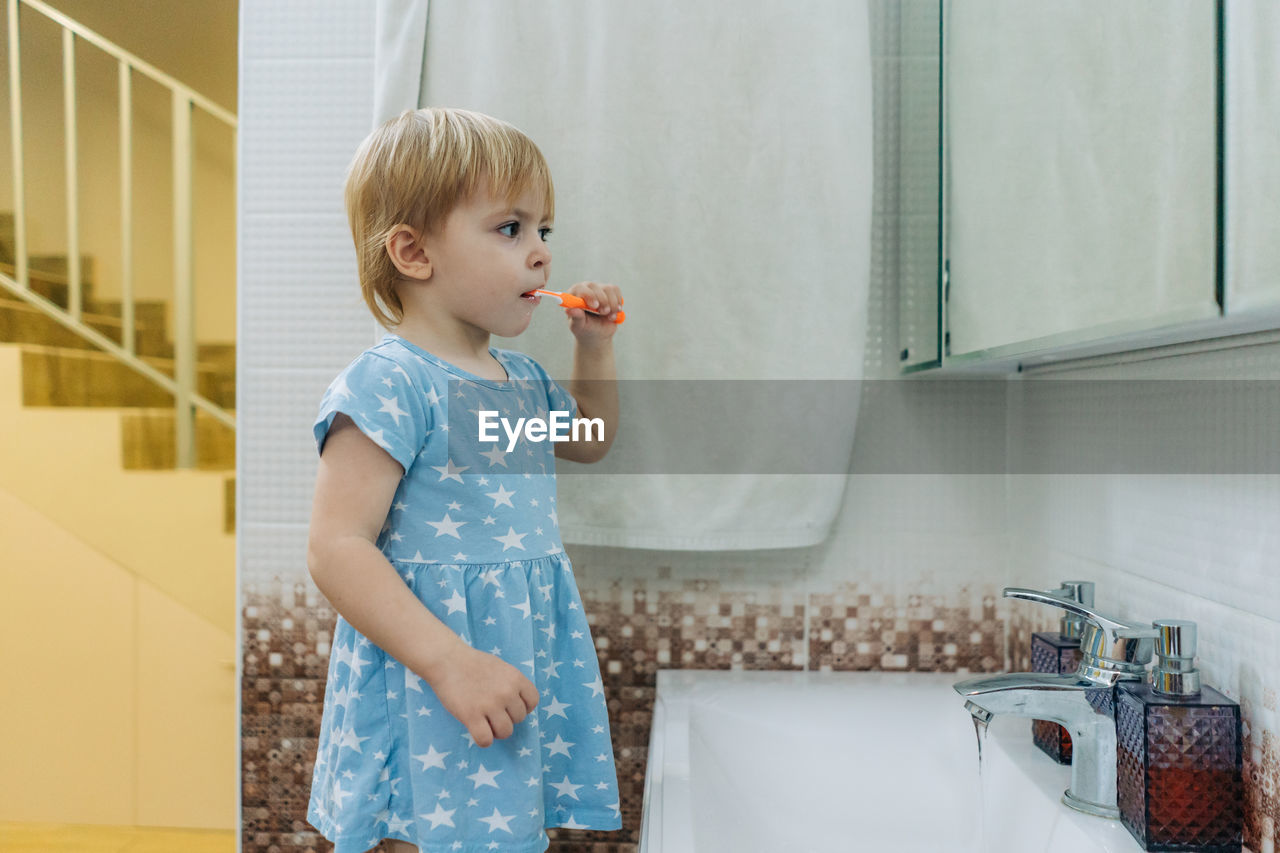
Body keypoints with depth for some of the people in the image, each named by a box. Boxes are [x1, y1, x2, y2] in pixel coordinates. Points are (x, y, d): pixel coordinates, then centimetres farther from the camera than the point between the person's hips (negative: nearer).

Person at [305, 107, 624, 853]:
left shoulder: (521, 378, 10)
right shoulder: (388, 385, -17)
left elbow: (589, 444, 31)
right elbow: (337, 549, -23)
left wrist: (596, 349, 15)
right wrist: (450, 662, -28)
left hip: (531, 664, 8)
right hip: (430, 703, -8)